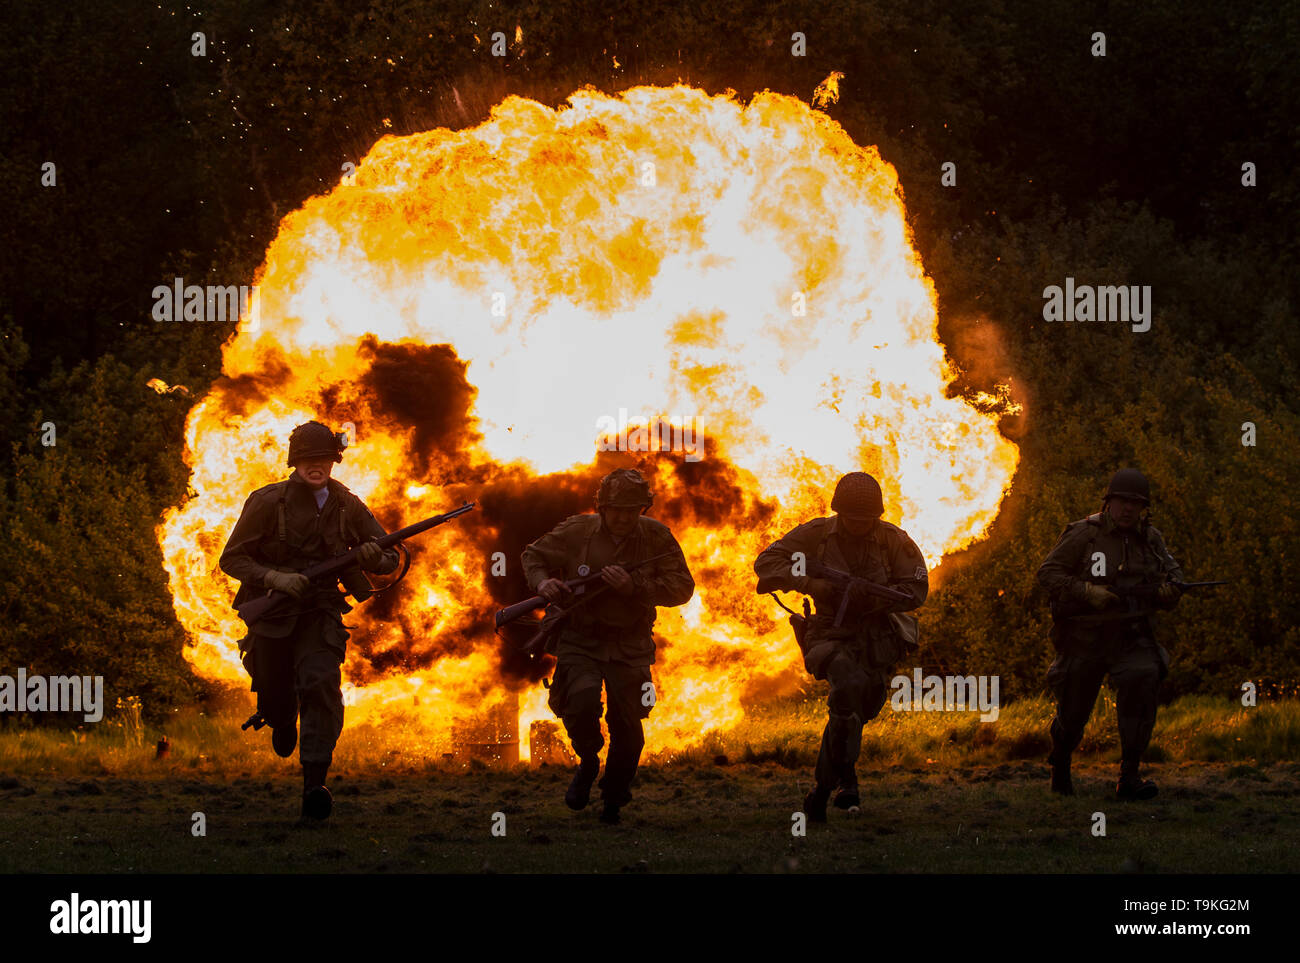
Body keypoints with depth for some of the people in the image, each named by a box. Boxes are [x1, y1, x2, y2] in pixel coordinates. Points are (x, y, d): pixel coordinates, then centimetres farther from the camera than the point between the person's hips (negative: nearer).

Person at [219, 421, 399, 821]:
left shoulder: (347, 507, -1)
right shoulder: (268, 503, -10)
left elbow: (390, 558, 6)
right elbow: (231, 558, -7)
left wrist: (374, 558, -19)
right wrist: (274, 577, -24)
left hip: (320, 613, 1)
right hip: (272, 613, -1)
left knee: (321, 683, -24)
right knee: (276, 701, 9)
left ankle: (314, 784, -28)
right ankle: (282, 720, 51)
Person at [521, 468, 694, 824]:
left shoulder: (656, 537, -4)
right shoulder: (575, 532, -3)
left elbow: (682, 588, -7)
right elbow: (533, 555, 11)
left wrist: (633, 587, -20)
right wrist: (542, 582, -11)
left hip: (629, 646, 1)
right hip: (579, 641, -1)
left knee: (627, 729, -2)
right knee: (582, 702, -25)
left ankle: (614, 799, 24)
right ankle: (588, 762, 8)